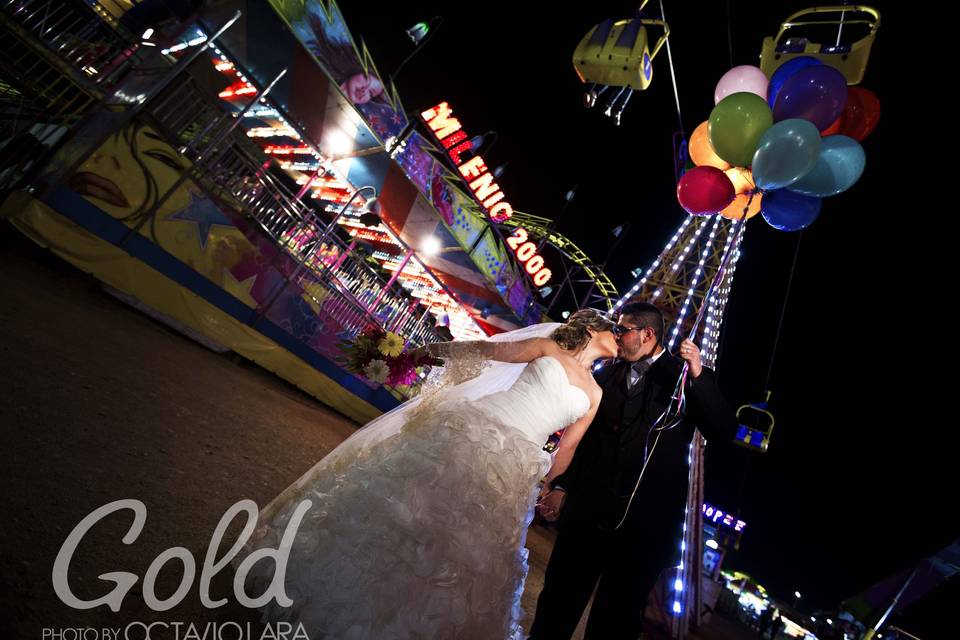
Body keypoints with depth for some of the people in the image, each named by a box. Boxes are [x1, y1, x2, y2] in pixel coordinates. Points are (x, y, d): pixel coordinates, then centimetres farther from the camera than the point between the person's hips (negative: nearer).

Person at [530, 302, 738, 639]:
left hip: (646, 520, -3)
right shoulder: (606, 376, 10)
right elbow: (581, 437, 12)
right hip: (588, 511, 3)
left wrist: (698, 376, -20)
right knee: (558, 602, 11)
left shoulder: (687, 376, 1)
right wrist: (561, 486, 5)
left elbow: (725, 432, -9)